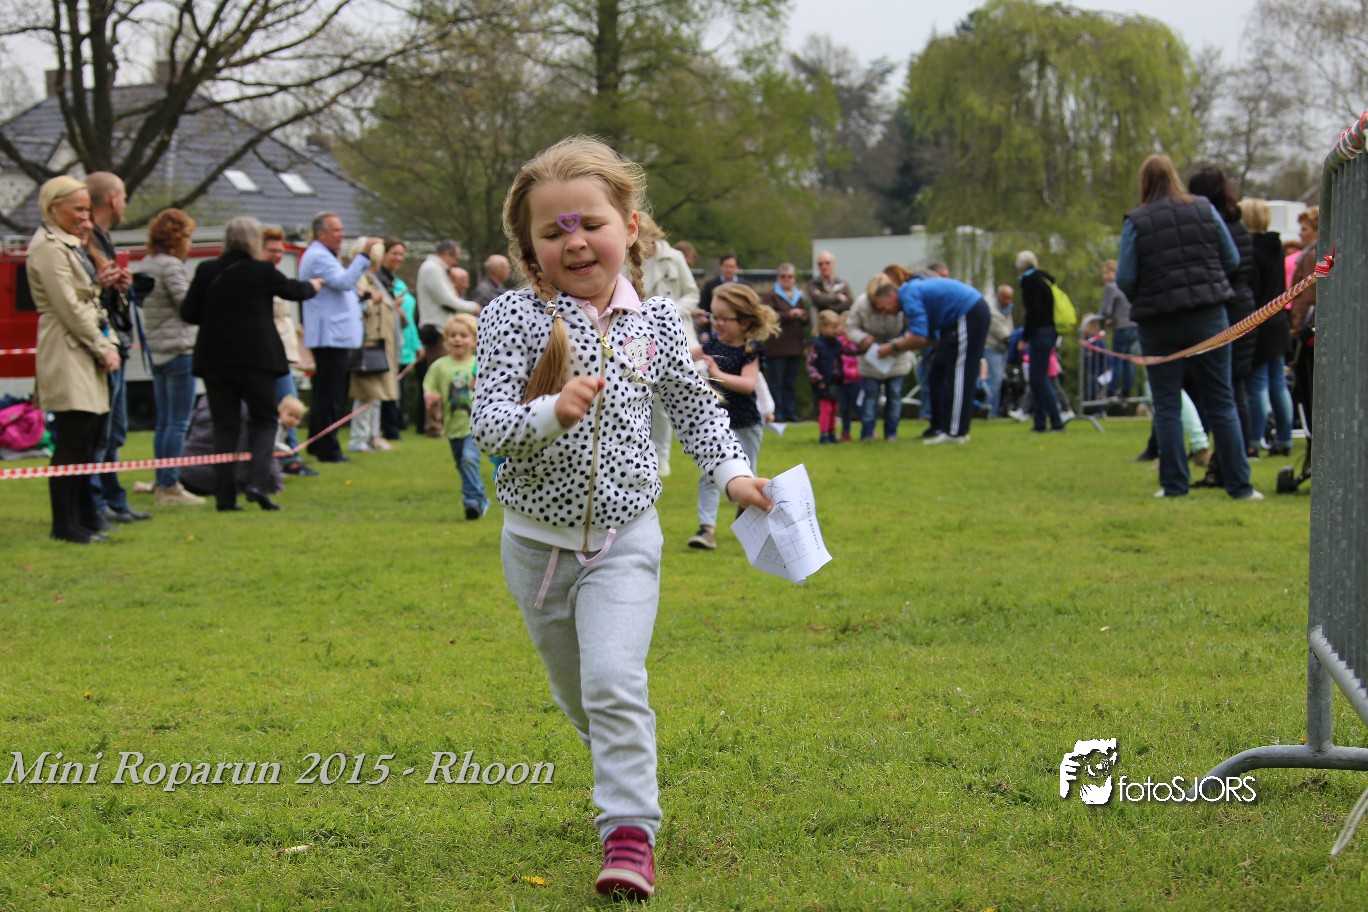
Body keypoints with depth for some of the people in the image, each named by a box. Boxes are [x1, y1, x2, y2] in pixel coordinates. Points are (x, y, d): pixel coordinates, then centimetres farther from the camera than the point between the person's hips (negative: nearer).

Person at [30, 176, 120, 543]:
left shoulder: (72, 245, 19)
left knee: (86, 440, 11)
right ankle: (65, 524, -5)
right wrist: (103, 349, -12)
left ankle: (85, 517, 16)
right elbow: (69, 307, -16)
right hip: (66, 356, -10)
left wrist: (110, 344, 7)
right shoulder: (48, 248, -11)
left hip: (87, 353, 10)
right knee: (73, 441, -9)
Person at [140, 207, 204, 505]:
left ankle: (162, 485, 16)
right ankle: (170, 486, -6)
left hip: (156, 351, 9)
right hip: (178, 349, -9)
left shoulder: (147, 264, 12)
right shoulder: (171, 266, -14)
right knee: (178, 422, -6)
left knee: (164, 421, 13)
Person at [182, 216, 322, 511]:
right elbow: (292, 290, 12)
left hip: (215, 360, 2)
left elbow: (188, 313, 1)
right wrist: (312, 286, 35)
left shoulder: (207, 272, -2)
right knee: (263, 421, 10)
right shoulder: (263, 271, -6)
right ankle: (257, 481, -10)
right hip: (256, 359, -2)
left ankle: (224, 495, 3)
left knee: (224, 426, 8)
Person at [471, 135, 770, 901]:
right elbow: (488, 423, -19)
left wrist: (731, 470, 1)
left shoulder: (655, 323, -3)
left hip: (624, 538, -1)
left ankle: (631, 835, -15)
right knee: (575, 692, 17)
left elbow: (695, 406, 12)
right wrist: (551, 414, -36)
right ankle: (624, 773, 43)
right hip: (538, 540, 1)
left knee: (615, 685, -17)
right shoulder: (515, 318, -11)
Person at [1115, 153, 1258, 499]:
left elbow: (1125, 279, -8)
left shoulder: (1136, 222, -7)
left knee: (1167, 405, 6)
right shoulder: (1205, 211, 0)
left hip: (1159, 323, -2)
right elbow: (1232, 260, 6)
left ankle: (1174, 483, 4)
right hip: (1208, 315, 2)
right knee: (1221, 401, 6)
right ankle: (1239, 485, 6)